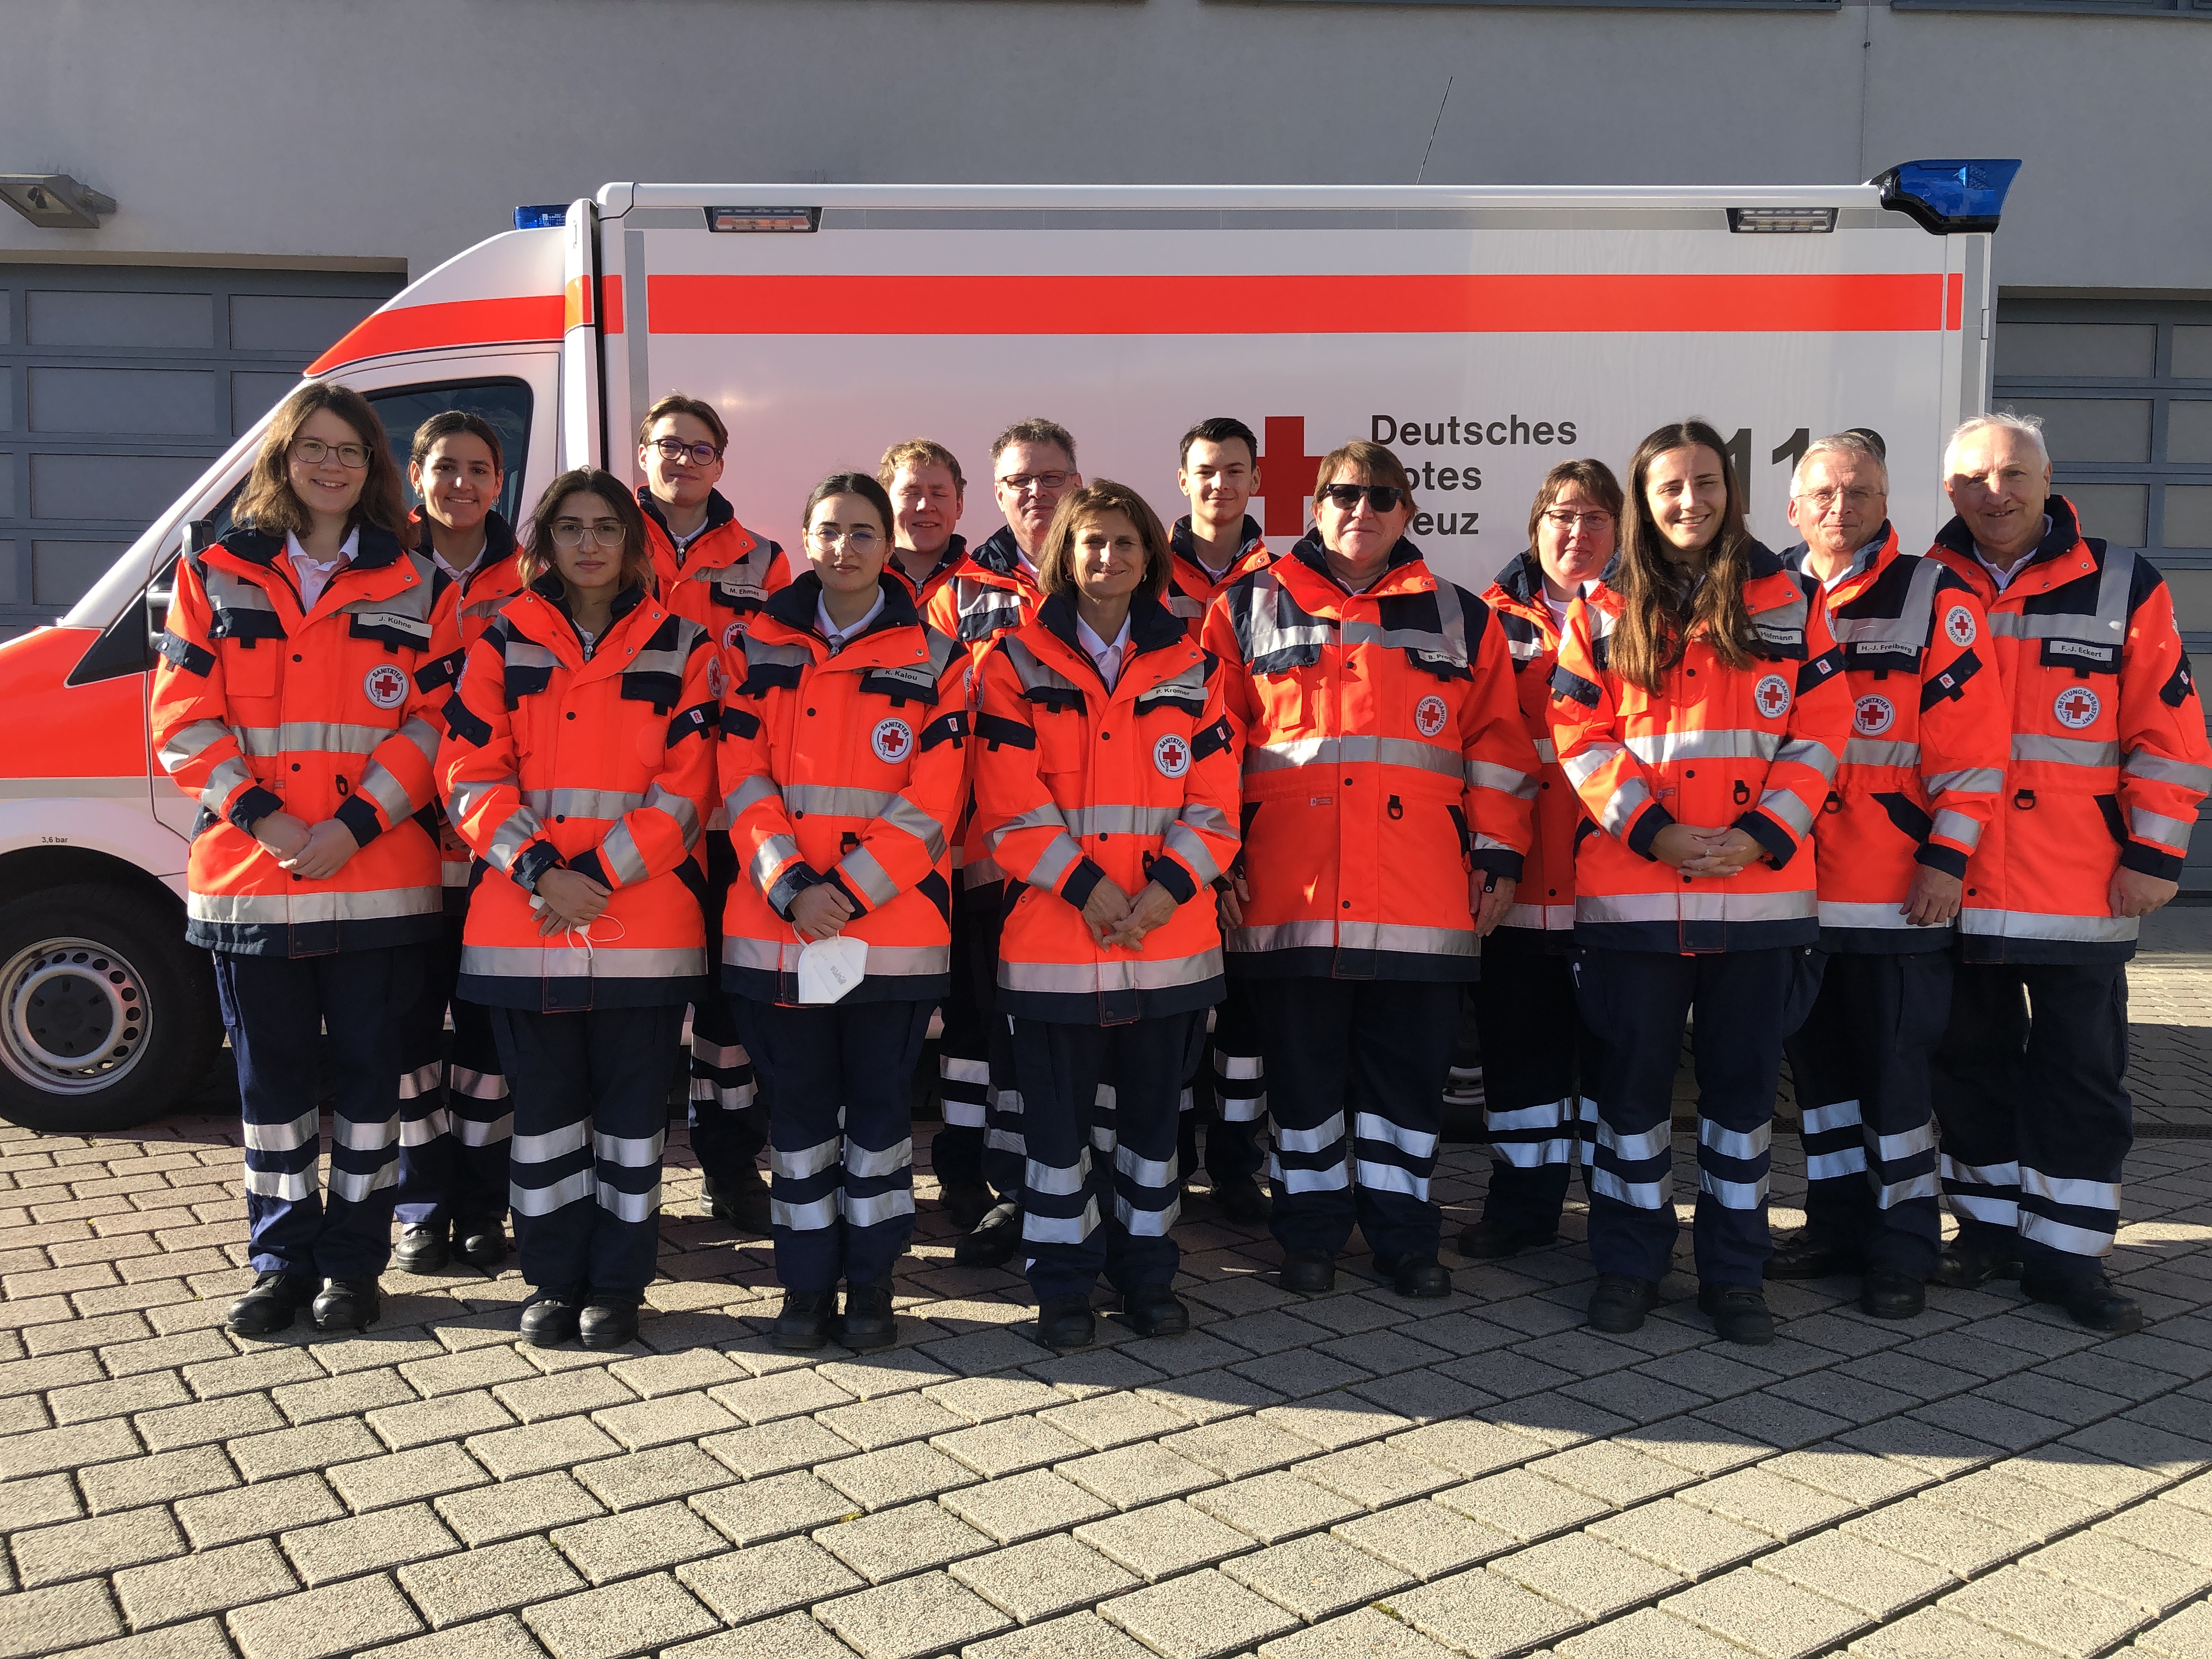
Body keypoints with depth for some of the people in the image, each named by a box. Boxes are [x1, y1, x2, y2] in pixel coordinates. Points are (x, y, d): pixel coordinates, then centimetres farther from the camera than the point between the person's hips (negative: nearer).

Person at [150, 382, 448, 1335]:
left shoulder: (410, 584, 6)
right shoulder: (217, 576, 8)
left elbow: (432, 721, -1)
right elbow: (184, 718, 2)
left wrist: (355, 823, -13)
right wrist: (262, 816, -12)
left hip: (378, 877, -1)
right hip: (249, 877, 1)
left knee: (368, 1069, 6)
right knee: (271, 1074, 9)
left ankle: (353, 1262, 19)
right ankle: (284, 1260, 22)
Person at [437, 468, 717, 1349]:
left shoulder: (680, 646, 6)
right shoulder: (505, 641, 9)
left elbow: (687, 786, -2)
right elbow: (471, 772, 1)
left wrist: (598, 874, -12)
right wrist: (540, 871, -13)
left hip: (645, 924, -1)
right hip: (522, 923, 1)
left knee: (631, 1110, 5)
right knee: (543, 1106, 9)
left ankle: (617, 1286, 18)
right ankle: (555, 1282, 22)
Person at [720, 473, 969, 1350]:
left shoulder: (936, 661, 3)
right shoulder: (757, 650, 8)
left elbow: (929, 803, -4)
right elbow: (743, 784, 0)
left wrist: (847, 893, -14)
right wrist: (793, 884, -14)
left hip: (894, 925, -1)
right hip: (775, 924, 2)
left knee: (878, 1104, 6)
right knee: (798, 1104, 8)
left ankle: (871, 1283, 20)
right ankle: (806, 1284, 21)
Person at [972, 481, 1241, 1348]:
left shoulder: (1190, 668, 8)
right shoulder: (1018, 662, 2)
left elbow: (1215, 803, 3)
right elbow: (1009, 802, -6)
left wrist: (1166, 888, -12)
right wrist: (1085, 887, -15)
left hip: (1170, 937, 2)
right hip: (1051, 935, -2)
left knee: (1152, 1109, 12)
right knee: (1058, 1114, 5)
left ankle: (1146, 1269, 27)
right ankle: (1062, 1282, 20)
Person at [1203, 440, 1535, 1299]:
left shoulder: (1461, 618, 14)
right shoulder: (1249, 609, 10)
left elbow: (1497, 745, 12)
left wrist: (1499, 854, 5)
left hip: (1423, 899, 1)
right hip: (1289, 893, -1)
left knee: (1408, 1069, 8)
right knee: (1302, 1068, 7)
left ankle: (1401, 1233, 22)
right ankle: (1310, 1232, 21)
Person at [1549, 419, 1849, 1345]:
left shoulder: (1789, 601, 7)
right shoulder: (1604, 614, 6)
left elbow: (1820, 732, 2)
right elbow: (1582, 739, 0)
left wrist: (1762, 836, -10)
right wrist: (1654, 831, -12)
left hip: (1759, 886, 1)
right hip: (1632, 886, 0)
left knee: (1744, 1081, 8)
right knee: (1632, 1075, 6)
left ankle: (1734, 1271, 21)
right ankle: (1628, 1262, 20)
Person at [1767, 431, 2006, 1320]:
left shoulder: (1936, 598, -3)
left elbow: (1970, 743, -7)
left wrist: (1947, 857, -11)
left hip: (1896, 890, -4)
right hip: (1790, 887, 4)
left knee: (1894, 1070, 2)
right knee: (1817, 1061, 13)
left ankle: (1902, 1249, 15)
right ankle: (1838, 1224, 27)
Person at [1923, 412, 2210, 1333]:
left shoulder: (2122, 587, 1)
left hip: (2083, 893, -1)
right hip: (1956, 889, 2)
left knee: (2081, 1075, 4)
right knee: (1972, 1067, 12)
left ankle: (2065, 1255, 14)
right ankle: (1988, 1228, 26)